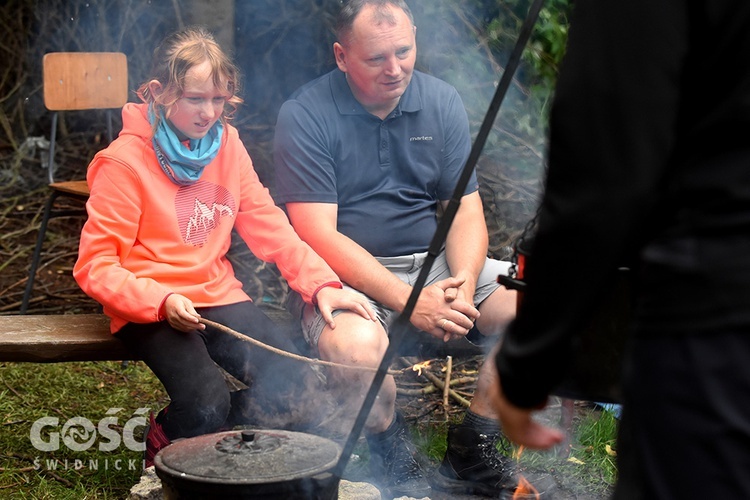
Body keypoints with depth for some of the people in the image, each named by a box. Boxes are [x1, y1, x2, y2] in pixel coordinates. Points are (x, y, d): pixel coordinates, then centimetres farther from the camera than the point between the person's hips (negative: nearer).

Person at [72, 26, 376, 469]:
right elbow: (95, 266, -11)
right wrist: (161, 301, -26)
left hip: (217, 296, 5)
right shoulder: (124, 161, -11)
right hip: (151, 310, -5)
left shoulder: (226, 142, 5)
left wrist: (322, 283, -9)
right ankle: (167, 440, 9)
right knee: (207, 407, -27)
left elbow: (268, 225, 5)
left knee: (292, 384, -16)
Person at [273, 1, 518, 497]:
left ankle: (472, 451, 1)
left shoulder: (442, 102, 5)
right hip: (345, 273, -4)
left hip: (433, 263, 5)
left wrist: (464, 285, -17)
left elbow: (466, 211, 5)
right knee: (355, 344, -38)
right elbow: (318, 235, -17)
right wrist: (408, 301, -25)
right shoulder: (305, 115, -10)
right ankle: (394, 459, -4)